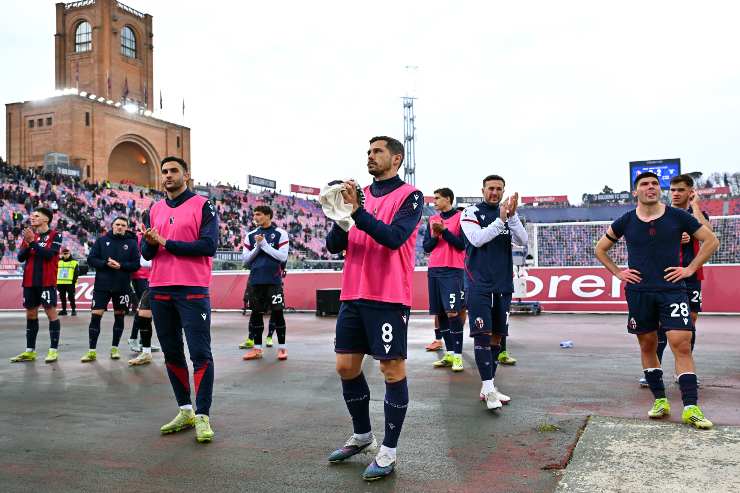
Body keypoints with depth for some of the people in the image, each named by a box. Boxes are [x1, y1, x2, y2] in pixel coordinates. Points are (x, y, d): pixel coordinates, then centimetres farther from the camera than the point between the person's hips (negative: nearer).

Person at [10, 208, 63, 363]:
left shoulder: (55, 235, -4)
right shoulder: (29, 234, 12)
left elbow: (49, 255, -17)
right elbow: (20, 257, 6)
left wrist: (33, 242, -20)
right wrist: (27, 243, -11)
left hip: (47, 282, -6)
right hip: (30, 281, 6)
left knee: (51, 312, -4)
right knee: (30, 314, 10)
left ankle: (54, 350, 1)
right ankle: (30, 351, 17)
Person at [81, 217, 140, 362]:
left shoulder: (131, 243, 4)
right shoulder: (102, 240, 6)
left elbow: (136, 264, -1)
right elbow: (91, 259, 1)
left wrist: (121, 265, -17)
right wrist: (106, 263, -15)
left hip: (122, 286, 1)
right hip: (102, 285, 0)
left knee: (119, 316, 8)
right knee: (96, 316, -5)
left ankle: (115, 348, 20)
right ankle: (92, 351, 2)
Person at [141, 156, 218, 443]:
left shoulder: (202, 206, -1)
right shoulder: (155, 210, 15)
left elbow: (208, 246, -13)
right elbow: (146, 253, 14)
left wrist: (166, 242, -11)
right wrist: (150, 244, -10)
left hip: (193, 290, -6)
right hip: (160, 290, 6)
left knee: (200, 353, -7)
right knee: (171, 353, 11)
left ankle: (202, 416, -2)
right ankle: (185, 411, 23)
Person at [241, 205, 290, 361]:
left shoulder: (280, 233, 0)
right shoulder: (250, 235, 11)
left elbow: (283, 256, -9)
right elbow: (245, 259, 9)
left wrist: (264, 244, -11)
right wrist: (257, 247, -7)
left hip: (274, 280, -4)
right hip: (255, 280, 4)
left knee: (277, 313, -2)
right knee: (256, 313, 6)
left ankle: (282, 347, 8)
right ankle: (257, 348, 14)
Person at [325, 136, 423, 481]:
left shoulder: (410, 196, -3)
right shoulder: (360, 195, 14)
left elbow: (394, 237, -19)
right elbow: (333, 245, 8)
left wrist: (357, 212, -23)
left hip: (388, 298, -6)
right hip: (353, 296, 6)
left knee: (392, 370, -1)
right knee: (346, 367, 11)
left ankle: (388, 451, 12)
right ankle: (362, 436, 30)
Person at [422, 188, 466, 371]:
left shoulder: (460, 217, -1)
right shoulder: (433, 219, 16)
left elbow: (462, 244, -8)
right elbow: (426, 247, 14)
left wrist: (444, 230, -12)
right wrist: (435, 236, -5)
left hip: (452, 271, -6)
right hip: (434, 270, 6)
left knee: (452, 312, -11)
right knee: (440, 313, 5)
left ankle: (458, 355, -7)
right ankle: (449, 354, 12)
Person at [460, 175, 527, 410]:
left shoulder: (509, 215, 12)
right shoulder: (472, 212, 0)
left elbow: (523, 240, -1)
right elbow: (477, 239, -15)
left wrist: (512, 216, -15)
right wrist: (500, 220, -22)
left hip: (503, 285, 5)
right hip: (479, 284, -5)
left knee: (496, 336, 8)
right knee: (482, 334, -11)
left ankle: (488, 388, 18)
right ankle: (488, 390, -9)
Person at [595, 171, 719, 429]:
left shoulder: (677, 216, 0)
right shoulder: (626, 221, 3)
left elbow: (711, 241, 9)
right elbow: (600, 249, 15)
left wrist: (690, 269, 0)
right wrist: (618, 273, 4)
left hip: (672, 289, -2)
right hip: (639, 292, 2)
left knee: (682, 345, -9)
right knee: (648, 346, 7)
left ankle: (690, 408, -7)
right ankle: (660, 400, 19)